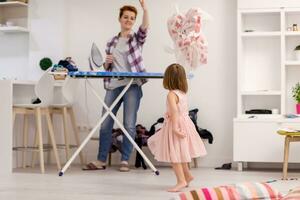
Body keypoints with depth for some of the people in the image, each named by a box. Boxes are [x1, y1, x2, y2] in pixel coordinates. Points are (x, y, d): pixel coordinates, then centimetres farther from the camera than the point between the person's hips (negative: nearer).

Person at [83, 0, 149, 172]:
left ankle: (125, 161, 5)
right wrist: (107, 62, -3)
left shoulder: (137, 38, 7)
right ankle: (101, 160, 11)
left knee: (129, 125, -4)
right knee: (105, 124, 3)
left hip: (132, 85, -3)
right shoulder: (111, 42, 15)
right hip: (113, 86, 3)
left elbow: (145, 27, -15)